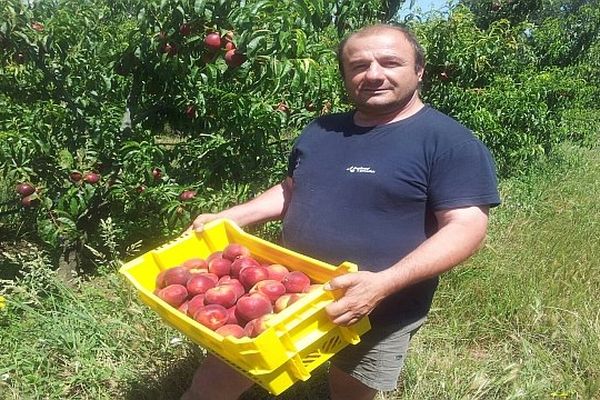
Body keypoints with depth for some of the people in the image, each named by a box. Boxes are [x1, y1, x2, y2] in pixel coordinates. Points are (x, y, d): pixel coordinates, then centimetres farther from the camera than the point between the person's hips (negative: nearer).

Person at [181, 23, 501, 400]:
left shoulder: (450, 142, -12)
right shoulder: (322, 130, 9)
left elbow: (466, 226, -18)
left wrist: (385, 283, -31)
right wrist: (225, 218, 5)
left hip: (379, 312, -5)